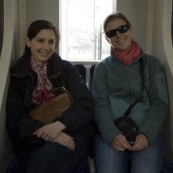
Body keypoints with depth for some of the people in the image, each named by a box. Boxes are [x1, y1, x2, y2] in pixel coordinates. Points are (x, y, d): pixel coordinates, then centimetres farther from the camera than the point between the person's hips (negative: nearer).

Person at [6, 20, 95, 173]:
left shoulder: (68, 69, 9)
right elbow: (14, 120, 0)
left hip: (72, 134, 0)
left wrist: (60, 124, -21)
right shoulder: (17, 74, 9)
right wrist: (45, 133, -19)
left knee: (49, 156, -34)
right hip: (32, 142, 1)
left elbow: (87, 106, -1)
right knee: (42, 160, -34)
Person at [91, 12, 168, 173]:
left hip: (147, 132, 0)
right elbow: (99, 104, 2)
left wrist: (146, 133, -13)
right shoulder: (102, 67, 13)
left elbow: (159, 102, 5)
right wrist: (112, 134, -17)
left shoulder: (151, 63, 13)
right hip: (111, 132, 0)